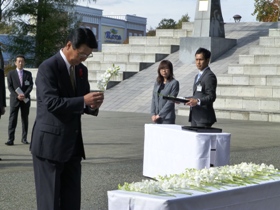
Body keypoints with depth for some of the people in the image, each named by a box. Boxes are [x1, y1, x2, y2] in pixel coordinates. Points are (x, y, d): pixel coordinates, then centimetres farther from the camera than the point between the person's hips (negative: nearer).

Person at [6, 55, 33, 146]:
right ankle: (10, 139, -10)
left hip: (25, 99, 2)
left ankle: (24, 138, 12)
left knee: (25, 119, 6)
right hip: (14, 99, -2)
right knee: (12, 119, -7)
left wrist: (24, 95, -16)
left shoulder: (28, 74, 10)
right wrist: (17, 96, -15)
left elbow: (31, 86, 0)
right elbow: (10, 87, -1)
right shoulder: (11, 74, 6)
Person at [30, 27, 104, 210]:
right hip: (50, 143, -7)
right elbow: (51, 102, -22)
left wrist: (92, 105, -6)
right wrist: (83, 101, -27)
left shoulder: (82, 70, 13)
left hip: (73, 145, 7)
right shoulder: (48, 67, -12)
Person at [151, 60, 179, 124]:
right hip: (157, 118, 5)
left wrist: (159, 115, -11)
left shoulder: (174, 83, -6)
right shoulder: (157, 83, 12)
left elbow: (171, 101, -10)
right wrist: (153, 114, -1)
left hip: (167, 118, -5)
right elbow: (154, 99, 11)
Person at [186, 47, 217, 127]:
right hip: (194, 116, 9)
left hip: (204, 117, -9)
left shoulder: (210, 76, -10)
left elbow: (211, 97, -17)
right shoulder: (198, 76, 21)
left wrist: (198, 101, -32)